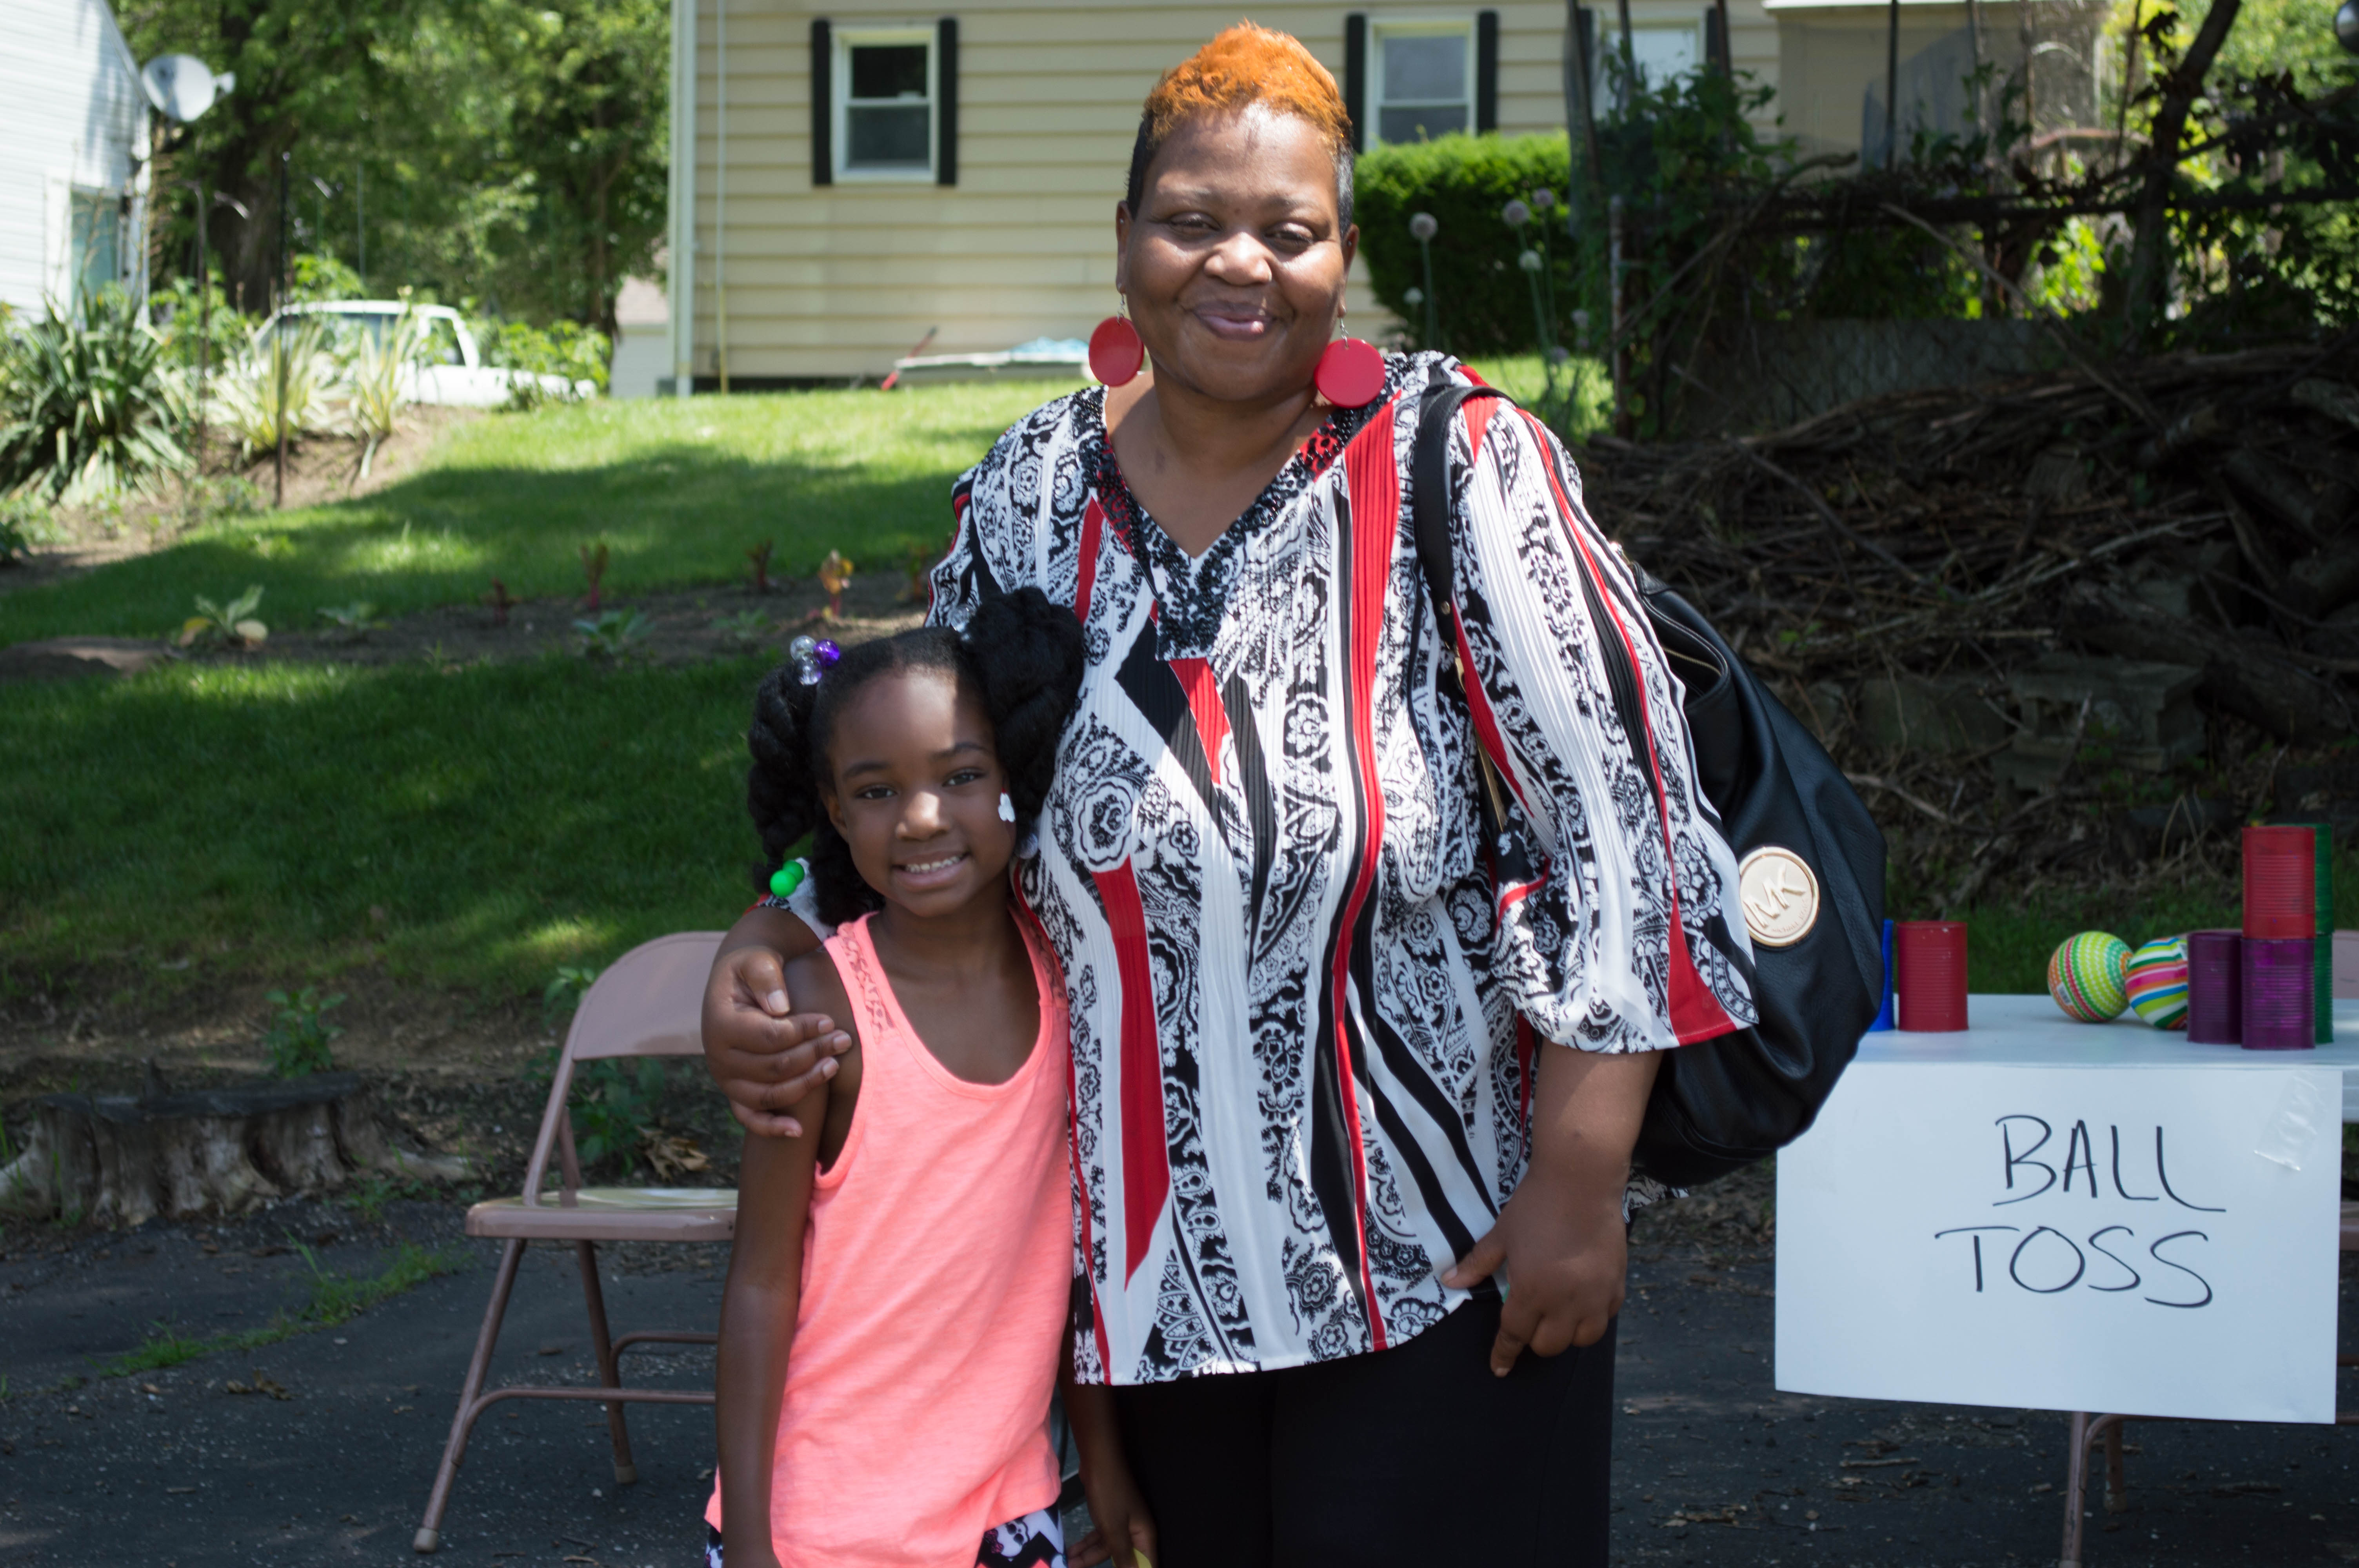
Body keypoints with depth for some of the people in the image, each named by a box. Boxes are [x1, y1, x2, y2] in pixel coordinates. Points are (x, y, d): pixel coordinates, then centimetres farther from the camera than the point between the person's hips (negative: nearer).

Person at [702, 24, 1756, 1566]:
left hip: (1442, 1265, -4)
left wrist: (1580, 1186, -14)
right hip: (1148, 1261, 4)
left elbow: (1614, 818, -12)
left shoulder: (1460, 469, -10)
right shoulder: (1030, 497, 3)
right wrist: (763, 954, -3)